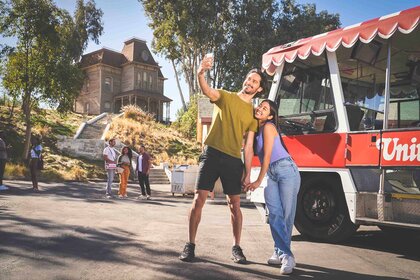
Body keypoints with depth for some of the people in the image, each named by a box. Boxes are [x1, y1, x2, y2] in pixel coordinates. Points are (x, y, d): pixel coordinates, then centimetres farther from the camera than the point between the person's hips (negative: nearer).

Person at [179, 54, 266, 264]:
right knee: (198, 200, -4)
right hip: (212, 154, -2)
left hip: (233, 160, 2)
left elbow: (248, 146, 8)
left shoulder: (253, 114, 12)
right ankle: (190, 245, 6)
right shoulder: (225, 96, 8)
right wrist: (201, 73, -36)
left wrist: (248, 172, 1)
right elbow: (207, 91, -15)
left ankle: (236, 247, 18)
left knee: (235, 205, 5)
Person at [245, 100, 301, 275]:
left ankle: (282, 253, -4)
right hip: (271, 175, 7)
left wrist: (258, 181, -6)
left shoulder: (268, 127, -7)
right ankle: (282, 254, -2)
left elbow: (267, 156, -10)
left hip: (286, 170, -7)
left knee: (287, 214, -7)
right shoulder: (256, 129, 15)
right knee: (274, 214, -5)